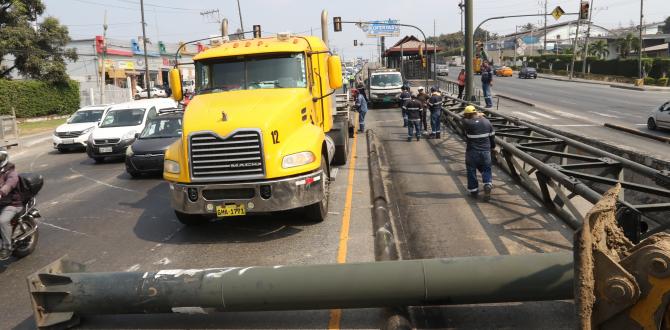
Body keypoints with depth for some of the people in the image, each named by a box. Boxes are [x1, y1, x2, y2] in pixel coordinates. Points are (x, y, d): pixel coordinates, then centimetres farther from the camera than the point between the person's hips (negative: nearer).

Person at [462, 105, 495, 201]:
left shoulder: (468, 123, -18)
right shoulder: (487, 122, -1)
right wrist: (492, 146, 25)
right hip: (485, 151, 4)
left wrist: (477, 116, 13)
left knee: (471, 171, 12)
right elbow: (492, 136, 9)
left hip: (472, 152, -4)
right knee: (486, 169, 17)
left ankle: (473, 190, 19)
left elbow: (464, 119, 7)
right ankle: (488, 184, -6)